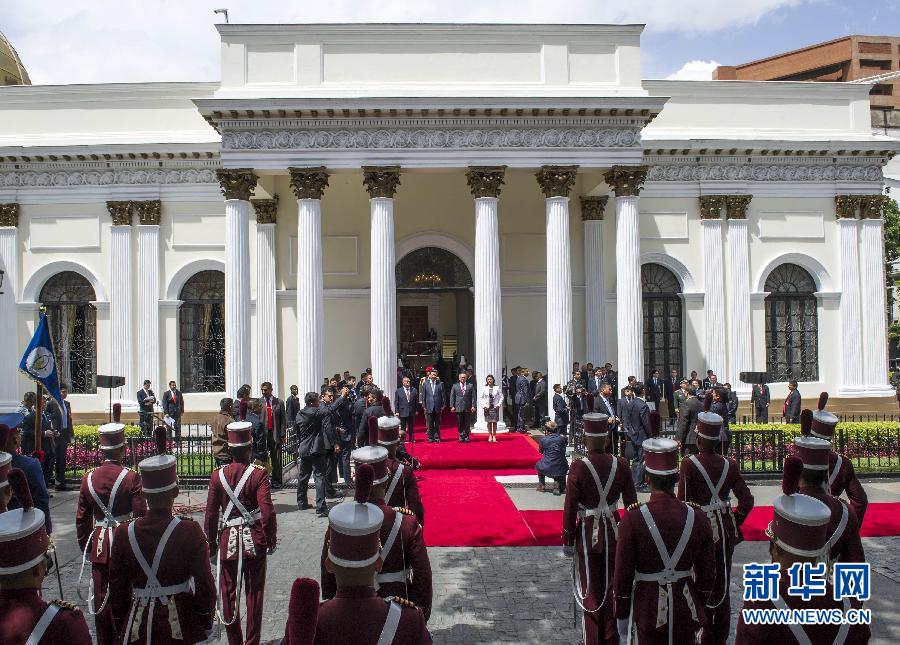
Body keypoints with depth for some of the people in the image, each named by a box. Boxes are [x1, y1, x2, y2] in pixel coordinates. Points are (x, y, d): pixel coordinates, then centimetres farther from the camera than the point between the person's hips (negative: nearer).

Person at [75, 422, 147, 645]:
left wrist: (85, 548, 16)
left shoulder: (88, 478, -2)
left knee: (101, 597, 14)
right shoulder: (131, 478, -14)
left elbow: (82, 519, 5)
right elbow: (140, 516, -13)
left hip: (99, 545, 3)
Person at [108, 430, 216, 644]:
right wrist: (206, 622, 3)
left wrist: (121, 627, 14)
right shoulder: (190, 531, -16)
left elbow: (117, 588, 1)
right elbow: (205, 584, -12)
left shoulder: (123, 533, -7)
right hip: (180, 625, -2)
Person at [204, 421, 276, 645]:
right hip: (254, 542, -1)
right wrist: (271, 539, -3)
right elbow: (267, 512, -17)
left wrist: (211, 544, 11)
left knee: (229, 593, 14)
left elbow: (211, 514, 0)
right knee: (255, 593, 11)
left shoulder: (217, 475, -4)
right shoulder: (258, 474, -12)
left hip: (228, 541, 2)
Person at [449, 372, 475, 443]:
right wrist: (452, 406, -2)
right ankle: (460, 437, 13)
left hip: (468, 408, 0)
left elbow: (473, 397, 4)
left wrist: (473, 406, -5)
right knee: (459, 424, 3)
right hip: (458, 408, 0)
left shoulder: (470, 386, 7)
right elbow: (452, 397, 6)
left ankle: (466, 437, 12)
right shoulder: (455, 386, 8)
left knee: (467, 424, 3)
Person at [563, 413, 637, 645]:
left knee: (591, 591, 14)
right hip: (614, 534, 3)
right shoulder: (621, 465, -8)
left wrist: (567, 541, -3)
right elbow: (631, 504, -1)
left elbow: (570, 508, -15)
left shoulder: (578, 467, -19)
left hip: (588, 535, -3)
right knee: (611, 587, 19)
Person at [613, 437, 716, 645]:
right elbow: (708, 572, 1)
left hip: (649, 612, -2)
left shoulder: (632, 519, -17)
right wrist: (700, 610, 16)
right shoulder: (698, 517, -8)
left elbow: (622, 575, -11)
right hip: (687, 611, 3)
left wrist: (621, 617, 2)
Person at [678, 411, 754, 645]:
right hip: (725, 533, 4)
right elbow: (747, 501, -6)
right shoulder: (730, 464, -4)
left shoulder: (689, 464, -16)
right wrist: (733, 523, 8)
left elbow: (684, 502, -14)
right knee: (722, 588, 16)